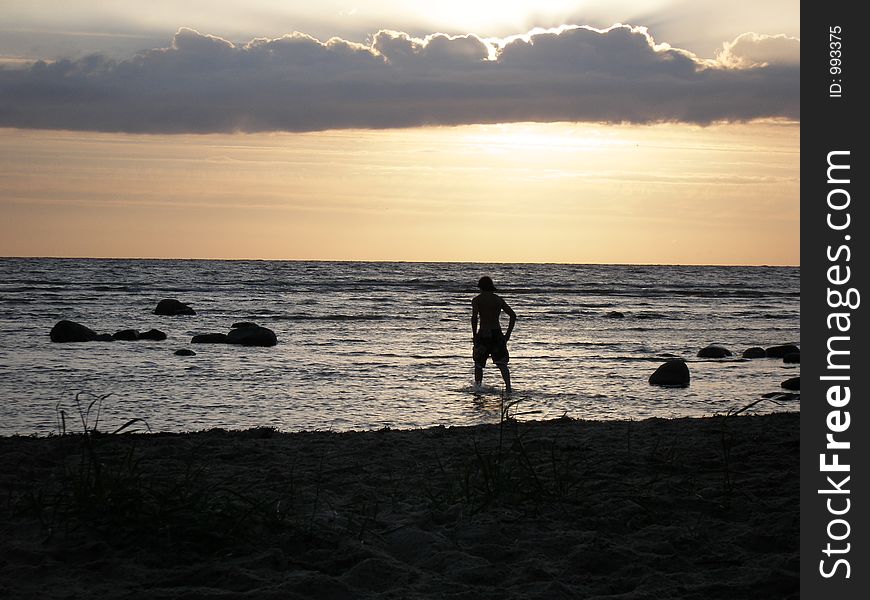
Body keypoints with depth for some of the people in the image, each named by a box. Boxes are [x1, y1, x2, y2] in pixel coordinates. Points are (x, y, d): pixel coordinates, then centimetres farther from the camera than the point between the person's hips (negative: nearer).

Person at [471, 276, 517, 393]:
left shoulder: (477, 299, 1)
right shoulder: (499, 299, 12)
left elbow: (474, 317, -14)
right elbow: (513, 315, 7)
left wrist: (474, 335, -7)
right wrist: (508, 334, 9)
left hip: (483, 334, -2)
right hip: (497, 334, 2)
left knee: (478, 364, 15)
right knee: (502, 364, -4)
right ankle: (508, 387, -25)